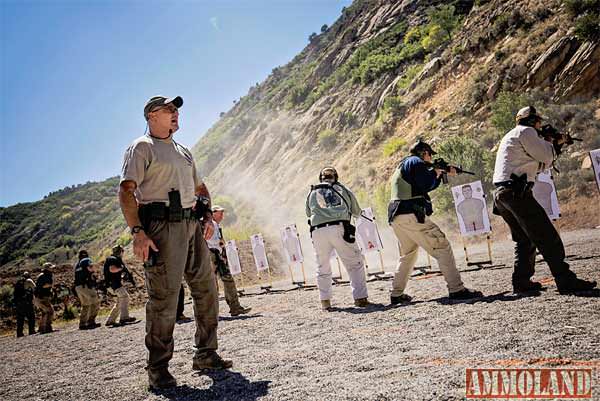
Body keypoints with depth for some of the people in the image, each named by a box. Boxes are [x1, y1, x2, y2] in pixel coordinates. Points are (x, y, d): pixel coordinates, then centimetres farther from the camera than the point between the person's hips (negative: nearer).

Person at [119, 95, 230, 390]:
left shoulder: (183, 151, 24)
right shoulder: (142, 147, 0)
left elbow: (199, 187, 30)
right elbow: (126, 191, -10)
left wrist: (208, 216, 13)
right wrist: (137, 232, -21)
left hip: (192, 226, 8)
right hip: (162, 227, -8)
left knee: (206, 290, 9)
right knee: (164, 297, -8)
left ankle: (205, 355, 23)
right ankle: (158, 369, 4)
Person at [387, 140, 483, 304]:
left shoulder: (403, 164, 27)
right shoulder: (416, 162, -2)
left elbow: (425, 186, 29)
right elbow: (425, 184, -14)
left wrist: (442, 174, 24)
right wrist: (435, 171, 4)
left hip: (395, 217, 10)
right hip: (411, 215, -10)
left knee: (407, 255, 20)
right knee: (442, 247, -6)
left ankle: (396, 294, 19)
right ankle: (456, 289, -10)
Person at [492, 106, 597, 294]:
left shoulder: (511, 136, 28)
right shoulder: (526, 131, -1)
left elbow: (540, 165, 30)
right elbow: (546, 156, -4)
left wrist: (555, 145, 26)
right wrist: (554, 144, 15)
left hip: (501, 194, 10)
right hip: (516, 192, -10)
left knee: (525, 240, 16)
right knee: (547, 237, -9)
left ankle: (521, 282, 15)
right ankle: (566, 281, -9)